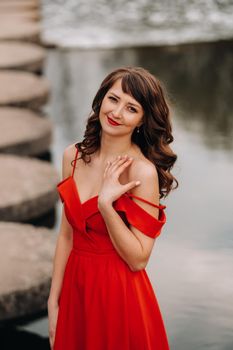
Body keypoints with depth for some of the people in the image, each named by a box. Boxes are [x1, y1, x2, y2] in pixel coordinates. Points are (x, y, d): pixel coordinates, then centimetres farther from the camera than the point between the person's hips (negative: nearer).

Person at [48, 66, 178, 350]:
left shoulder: (143, 171, -18)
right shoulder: (73, 156, -1)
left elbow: (138, 259, -17)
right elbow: (66, 235, 5)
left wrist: (106, 204, -27)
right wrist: (53, 301, 6)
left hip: (120, 296, -5)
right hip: (75, 289, 5)